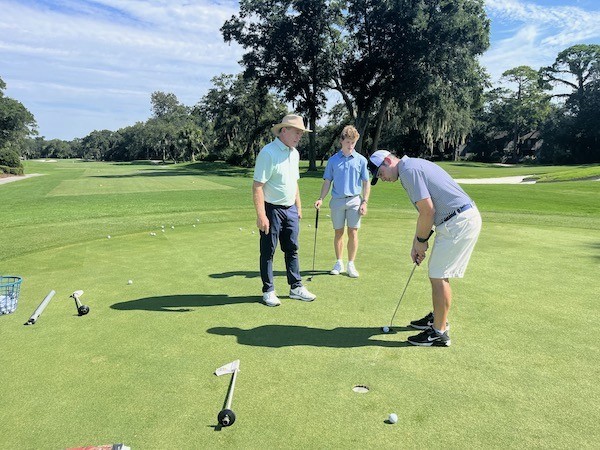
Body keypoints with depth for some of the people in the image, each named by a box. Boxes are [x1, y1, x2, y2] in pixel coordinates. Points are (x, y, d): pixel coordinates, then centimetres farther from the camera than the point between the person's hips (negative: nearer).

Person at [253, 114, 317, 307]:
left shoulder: (294, 153, 11)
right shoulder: (268, 152, -15)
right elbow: (257, 185, -19)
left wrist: (298, 207, 19)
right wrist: (261, 215, -23)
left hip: (290, 209, 8)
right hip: (272, 210, -7)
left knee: (292, 249, 13)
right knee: (268, 252, 4)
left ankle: (296, 287, 23)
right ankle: (268, 291, 16)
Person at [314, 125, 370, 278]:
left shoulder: (361, 160, 2)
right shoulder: (333, 160, 5)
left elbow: (366, 183, 4)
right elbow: (327, 181, 7)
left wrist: (364, 202, -4)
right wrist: (321, 198, -4)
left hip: (354, 200, -1)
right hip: (337, 201, 1)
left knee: (353, 233, -2)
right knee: (338, 232, 8)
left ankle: (351, 264, 9)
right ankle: (339, 263, 19)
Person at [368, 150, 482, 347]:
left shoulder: (408, 170, -14)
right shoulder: (414, 166, 18)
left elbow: (428, 211, -19)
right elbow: (426, 211, 22)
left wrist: (421, 240, -4)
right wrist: (416, 244, 19)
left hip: (459, 223, -10)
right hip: (464, 218, 10)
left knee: (439, 277, -3)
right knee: (438, 273, 20)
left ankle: (439, 333, 7)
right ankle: (437, 317, 35)